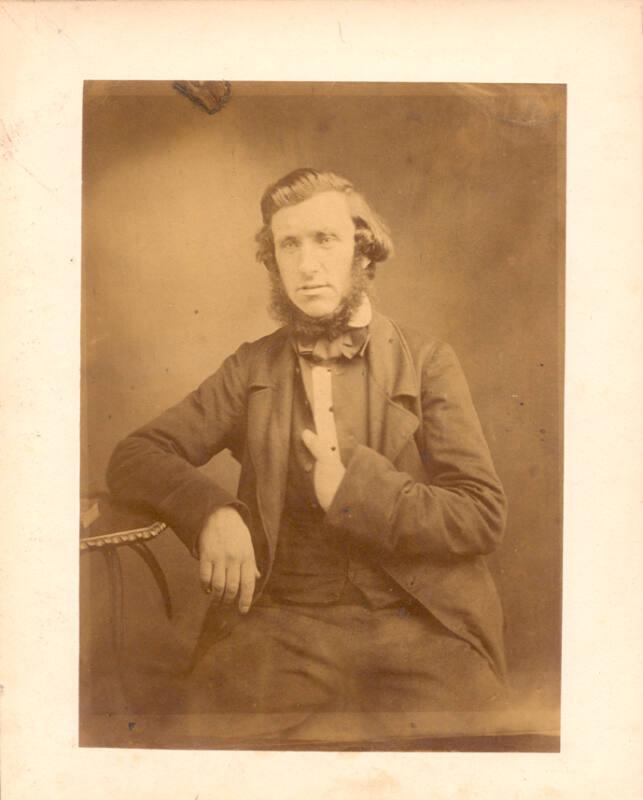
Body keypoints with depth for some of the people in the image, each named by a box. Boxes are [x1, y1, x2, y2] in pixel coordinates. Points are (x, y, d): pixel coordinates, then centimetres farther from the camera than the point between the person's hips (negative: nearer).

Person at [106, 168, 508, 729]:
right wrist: (211, 510, -12)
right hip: (287, 621, 1)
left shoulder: (426, 362, 5)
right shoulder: (251, 368, 10)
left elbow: (484, 516, 0)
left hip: (421, 621, 0)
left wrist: (355, 486, -13)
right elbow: (134, 458, 7)